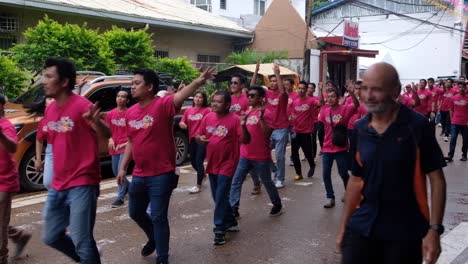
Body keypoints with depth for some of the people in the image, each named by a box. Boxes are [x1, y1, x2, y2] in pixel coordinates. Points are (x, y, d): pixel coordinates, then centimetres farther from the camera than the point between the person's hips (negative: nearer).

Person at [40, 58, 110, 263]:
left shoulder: (82, 106, -15)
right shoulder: (50, 109, 8)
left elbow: (106, 136, -22)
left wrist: (96, 122, -43)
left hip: (82, 185, -8)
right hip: (58, 186, 8)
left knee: (81, 241, -7)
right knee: (51, 237, 17)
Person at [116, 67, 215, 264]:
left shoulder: (163, 104, -16)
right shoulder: (130, 112, 6)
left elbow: (181, 95, -36)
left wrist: (199, 81, -56)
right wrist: (123, 167, 16)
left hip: (162, 175, -7)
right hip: (139, 175, 7)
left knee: (158, 217, 1)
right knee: (135, 212, 22)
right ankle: (154, 238, 49)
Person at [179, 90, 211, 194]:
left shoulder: (207, 110, -7)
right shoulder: (188, 110, 6)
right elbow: (182, 123, 8)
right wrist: (182, 124, -14)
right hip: (192, 139, 6)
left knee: (199, 161, -6)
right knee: (193, 161, 17)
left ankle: (198, 185, 3)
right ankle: (202, 174, 45)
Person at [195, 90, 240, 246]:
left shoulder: (234, 119, -14)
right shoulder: (208, 117, 3)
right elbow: (199, 136, 14)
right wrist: (200, 138, -9)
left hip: (227, 165, -7)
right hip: (211, 164, 7)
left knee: (221, 198, -5)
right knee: (217, 197, 16)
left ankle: (219, 230, 5)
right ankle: (230, 222, 34)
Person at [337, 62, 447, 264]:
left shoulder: (417, 126, -11)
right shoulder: (359, 129, 1)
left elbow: (436, 179, -8)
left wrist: (434, 230, -14)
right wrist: (344, 226, 10)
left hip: (406, 231, -3)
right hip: (363, 226, 3)